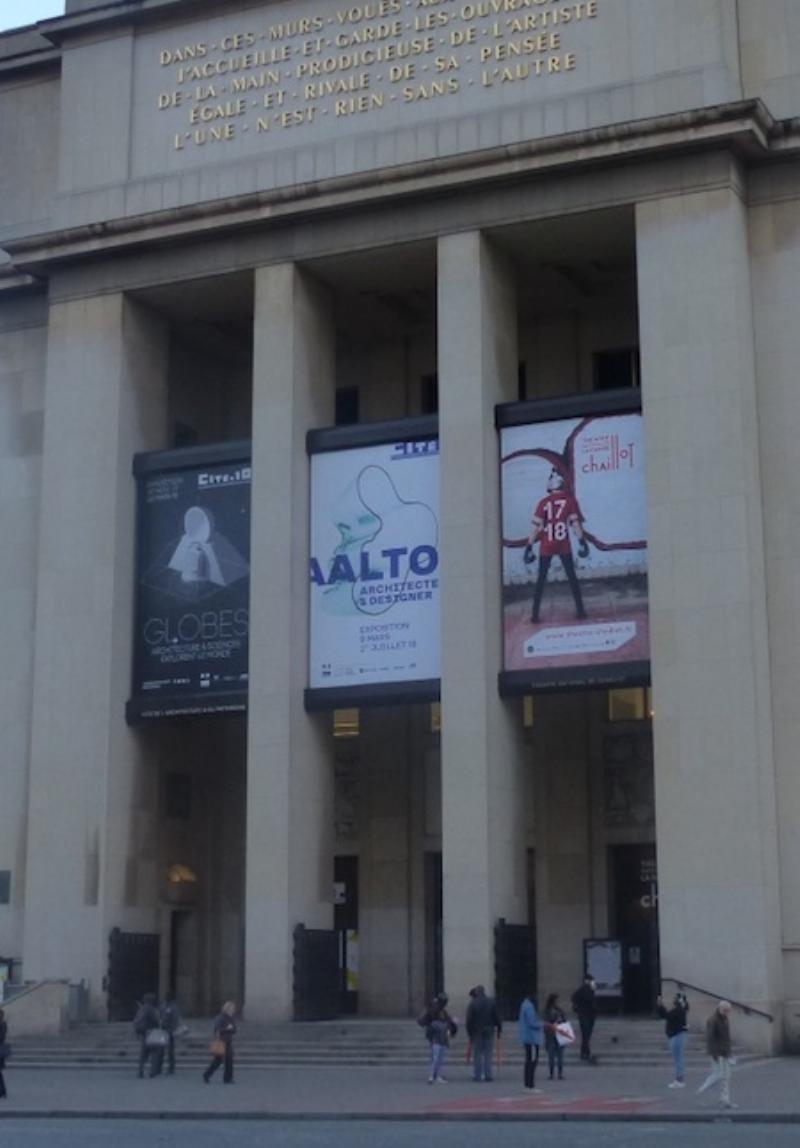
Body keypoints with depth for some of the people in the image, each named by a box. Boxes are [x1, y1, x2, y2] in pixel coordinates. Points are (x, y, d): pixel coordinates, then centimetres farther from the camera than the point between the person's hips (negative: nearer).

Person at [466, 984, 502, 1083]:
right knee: (488, 1053, 6)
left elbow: (469, 1020, -7)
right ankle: (488, 1075, 3)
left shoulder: (472, 1004, -6)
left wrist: (469, 1032, 1)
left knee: (477, 1053, 5)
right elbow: (497, 1017, 1)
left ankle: (477, 1075, 5)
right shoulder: (491, 1002, 1)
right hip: (489, 1030, 2)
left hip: (477, 1030, -2)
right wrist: (499, 1029, 7)